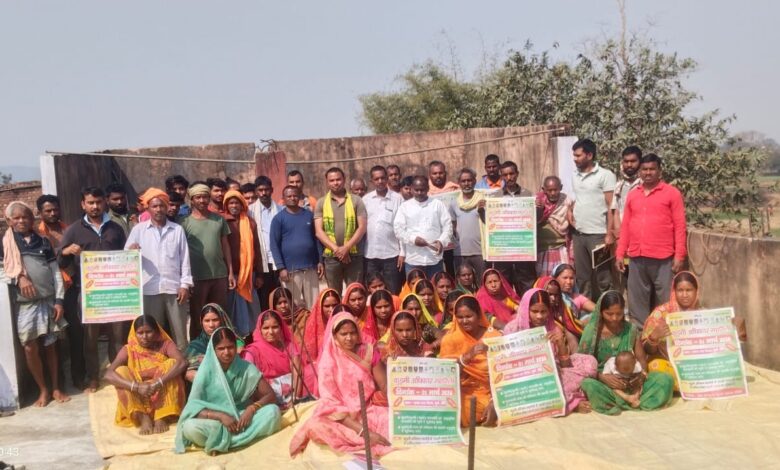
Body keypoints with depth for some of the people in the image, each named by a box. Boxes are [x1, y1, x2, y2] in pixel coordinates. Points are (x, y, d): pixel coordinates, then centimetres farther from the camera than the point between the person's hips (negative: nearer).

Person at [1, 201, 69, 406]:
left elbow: (56, 273, 7)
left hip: (48, 301, 2)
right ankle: (43, 389, 15)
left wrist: (59, 300, 0)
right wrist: (18, 278, -18)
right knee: (30, 348, 0)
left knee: (50, 346, 8)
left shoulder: (43, 242, 8)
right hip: (24, 304, -1)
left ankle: (56, 388, 19)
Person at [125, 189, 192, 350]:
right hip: (150, 289, 0)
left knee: (179, 331, 4)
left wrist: (185, 284, 0)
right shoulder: (138, 229, 8)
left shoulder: (177, 230, 10)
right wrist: (130, 251, -21)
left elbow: (185, 259, 8)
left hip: (174, 287, 0)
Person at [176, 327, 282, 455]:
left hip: (241, 419, 2)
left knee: (273, 411, -25)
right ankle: (241, 438, -18)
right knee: (190, 427, -33)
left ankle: (221, 441, -24)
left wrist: (252, 408, -25)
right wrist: (220, 416, -27)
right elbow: (192, 408, -14)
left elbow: (271, 396, -6)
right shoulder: (206, 371, -9)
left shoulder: (246, 368, -5)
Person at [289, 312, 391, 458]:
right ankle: (366, 441, -25)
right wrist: (362, 430, -25)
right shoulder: (328, 362, -6)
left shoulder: (369, 352, 1)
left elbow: (385, 388, 3)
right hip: (340, 416, 0)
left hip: (369, 411, 1)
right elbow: (331, 403, -15)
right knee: (316, 425, -34)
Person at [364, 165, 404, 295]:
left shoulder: (398, 199, 0)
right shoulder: (365, 200, 6)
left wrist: (403, 252, -4)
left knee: (393, 294, 3)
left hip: (392, 254, -2)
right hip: (370, 254, 2)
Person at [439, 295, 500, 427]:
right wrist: (467, 356, -29)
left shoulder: (495, 337, -2)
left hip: (492, 394, 0)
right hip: (465, 395, 0)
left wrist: (494, 403, -19)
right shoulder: (450, 339, -1)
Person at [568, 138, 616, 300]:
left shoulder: (605, 175, -7)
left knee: (602, 277, 1)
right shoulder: (575, 176, 12)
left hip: (597, 234, -6)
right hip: (578, 234, 6)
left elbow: (611, 206, -9)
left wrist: (609, 233, -14)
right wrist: (570, 210, 5)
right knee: (582, 276, 11)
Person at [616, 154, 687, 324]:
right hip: (636, 258, 4)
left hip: (663, 258, -4)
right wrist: (620, 254, 10)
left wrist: (679, 255, -8)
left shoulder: (672, 193, 1)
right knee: (637, 301, 8)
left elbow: (680, 226, -2)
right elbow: (626, 227, 14)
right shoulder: (632, 195, 13)